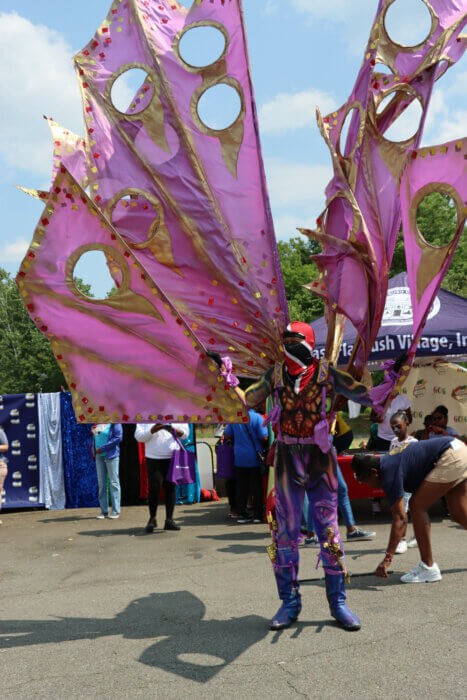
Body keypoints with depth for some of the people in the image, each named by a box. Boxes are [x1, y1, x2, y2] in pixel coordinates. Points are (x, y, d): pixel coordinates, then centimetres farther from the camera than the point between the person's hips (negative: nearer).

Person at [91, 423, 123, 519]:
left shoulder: (114, 422, -6)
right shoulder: (96, 423, 13)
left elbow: (118, 437, -14)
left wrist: (102, 448, -14)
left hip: (111, 455, -6)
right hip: (99, 456, 6)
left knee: (114, 482, -3)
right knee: (101, 484, 7)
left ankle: (115, 511, 1)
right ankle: (104, 511, 13)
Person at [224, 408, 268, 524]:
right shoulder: (257, 418, -14)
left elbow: (227, 435, 4)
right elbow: (264, 437, -16)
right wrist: (265, 447, 4)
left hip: (239, 458, 4)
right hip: (255, 458, -4)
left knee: (241, 487, 10)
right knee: (257, 486, 5)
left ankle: (242, 514, 13)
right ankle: (257, 515, 7)